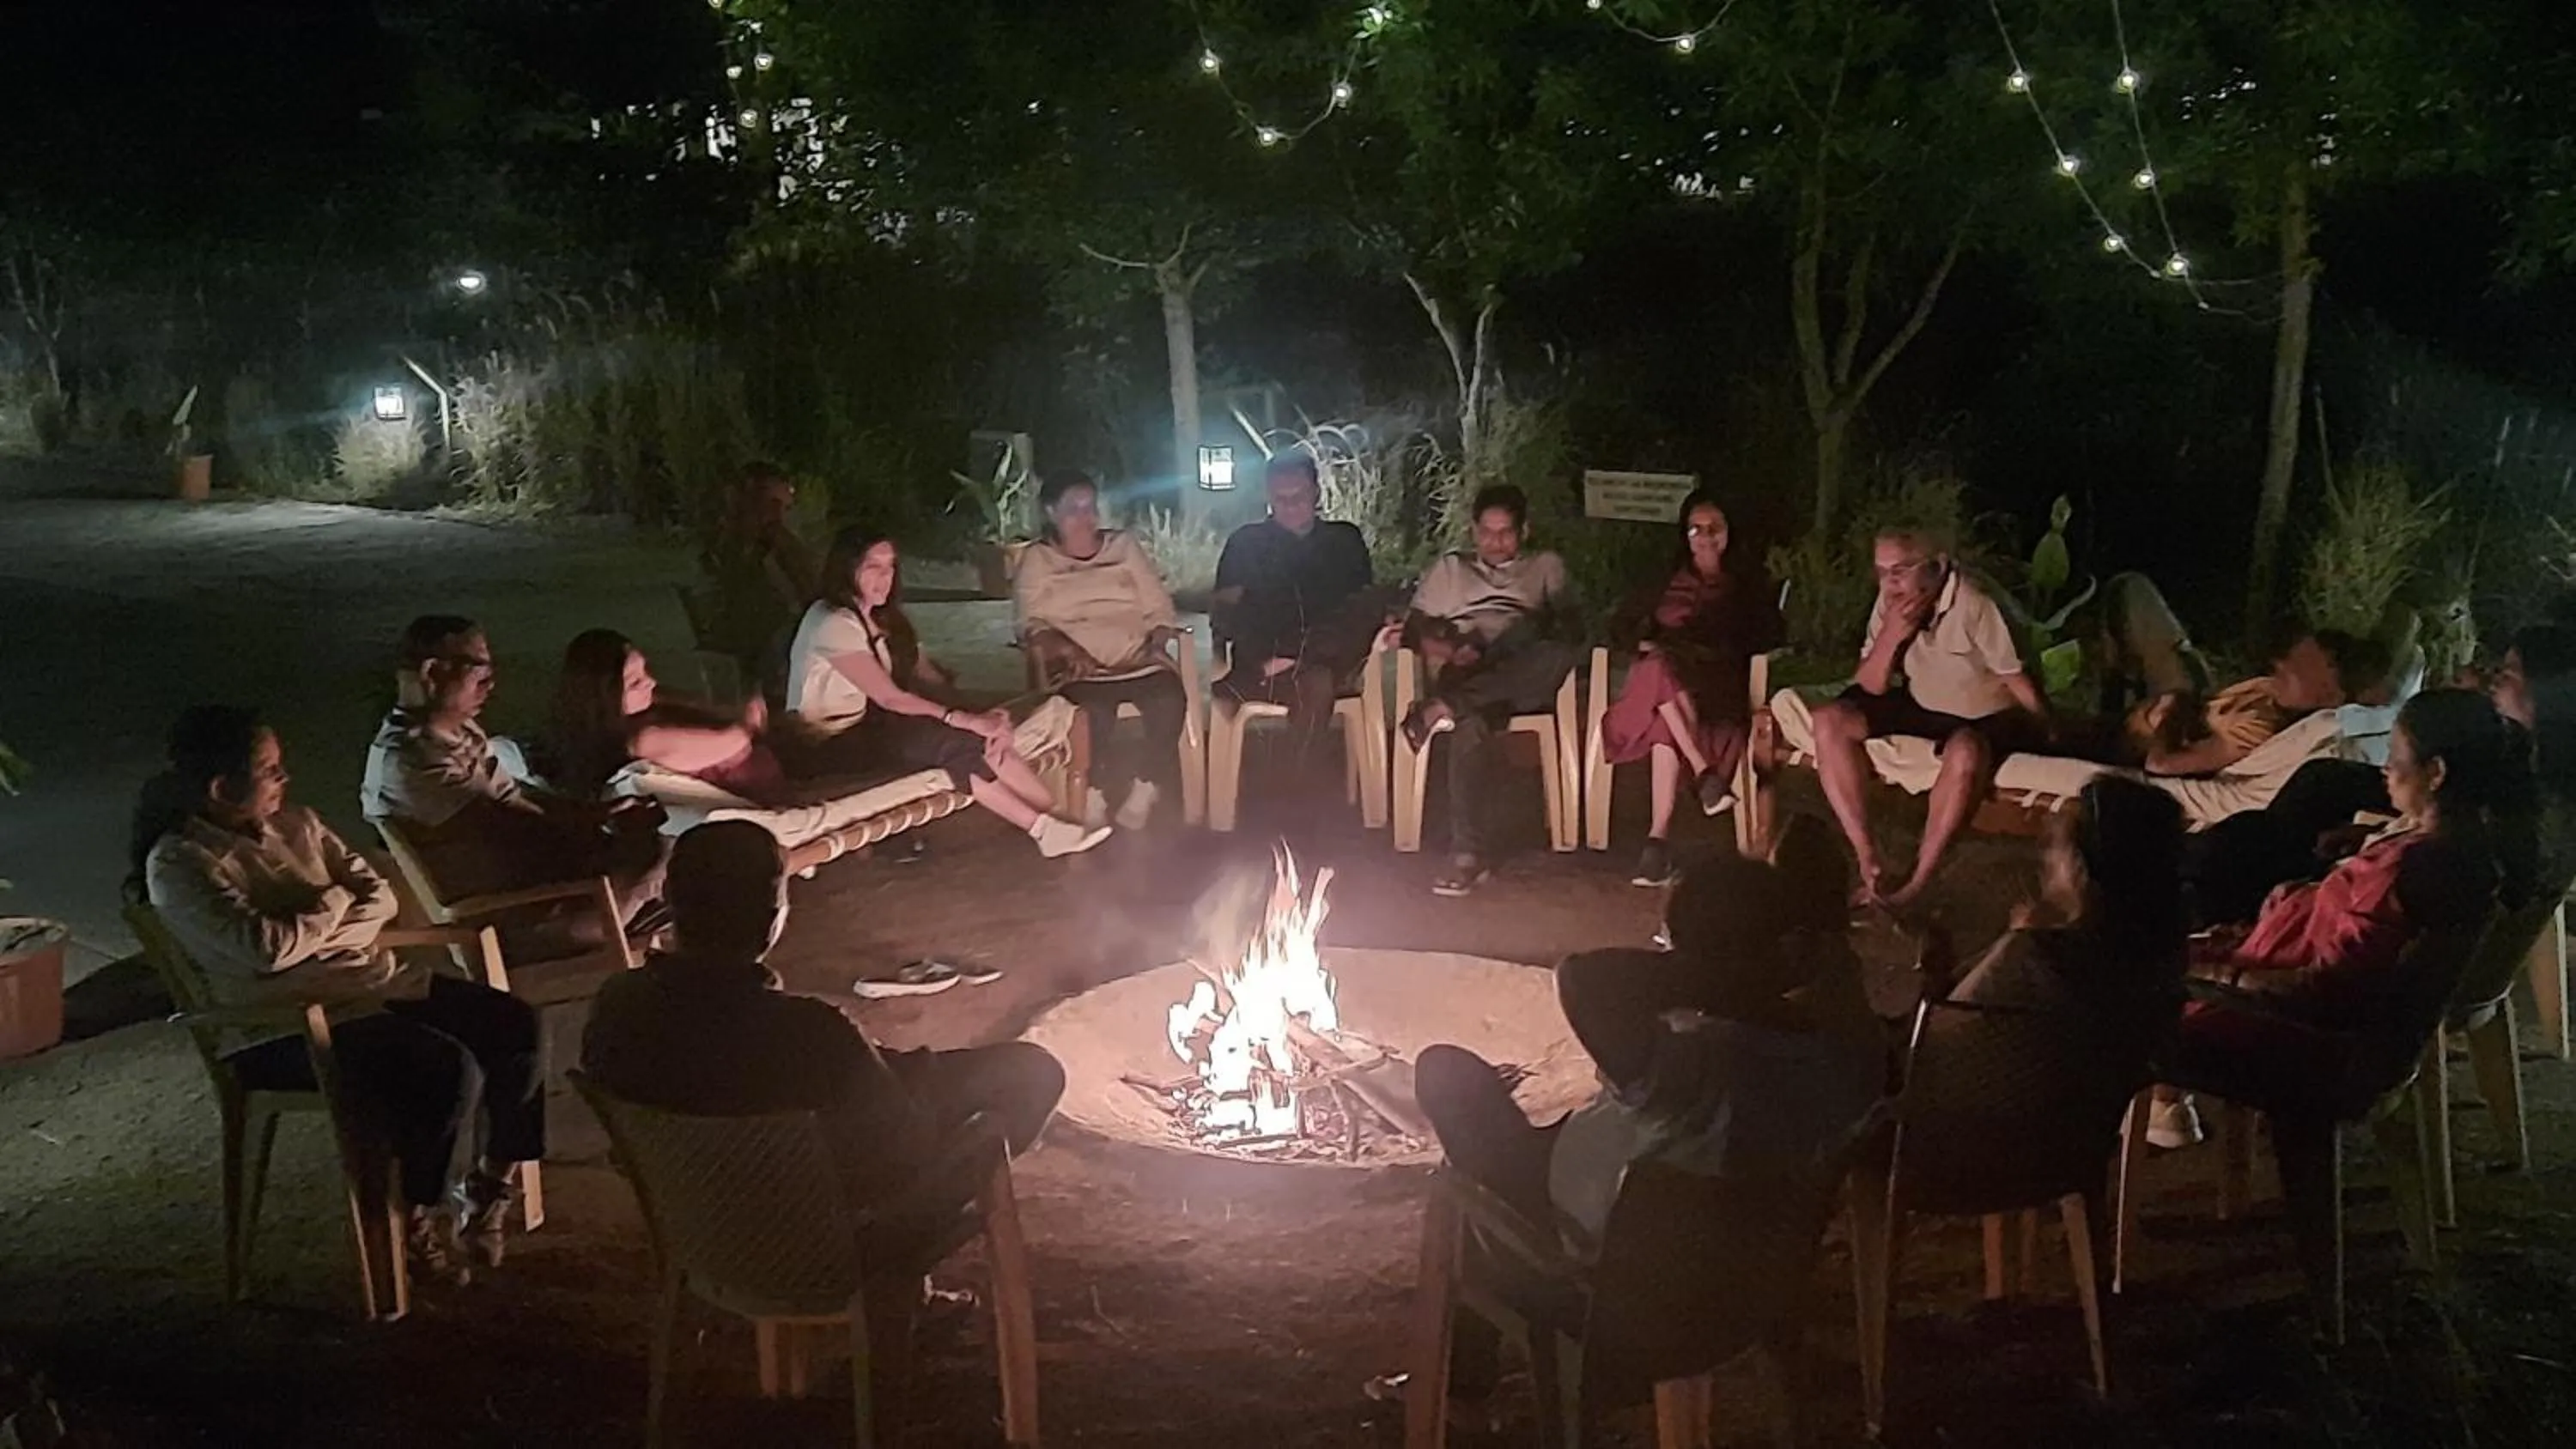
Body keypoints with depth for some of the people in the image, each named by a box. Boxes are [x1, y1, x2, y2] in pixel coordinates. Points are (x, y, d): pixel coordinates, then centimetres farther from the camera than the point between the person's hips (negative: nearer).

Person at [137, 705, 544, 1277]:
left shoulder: (295, 824, 10)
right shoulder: (178, 865, -12)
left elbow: (380, 897, 8)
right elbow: (268, 947, -24)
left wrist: (318, 931, -10)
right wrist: (334, 904, -7)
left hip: (368, 979, 8)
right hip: (282, 1025, -8)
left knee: (517, 1025, -7)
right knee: (450, 1071, -27)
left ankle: (492, 1185, 9)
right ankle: (420, 1222, -4)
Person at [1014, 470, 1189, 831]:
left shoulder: (1124, 545, 18)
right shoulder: (1036, 560, 12)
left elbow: (1158, 605, 13)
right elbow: (1033, 623, 0)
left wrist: (1159, 641, -6)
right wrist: (1066, 649, -18)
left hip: (1138, 659, 3)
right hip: (1080, 669, -2)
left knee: (1170, 699, -30)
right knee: (1096, 710, -36)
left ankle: (1142, 797, -17)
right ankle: (1096, 801, -17)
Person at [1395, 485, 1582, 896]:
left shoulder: (1546, 566, 26)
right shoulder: (1451, 568, 30)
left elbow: (1566, 628, 9)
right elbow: (1415, 625, 18)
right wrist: (1449, 648, -6)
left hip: (1523, 678, 1)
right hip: (1463, 674, 0)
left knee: (1561, 654, -38)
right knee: (1472, 722, -39)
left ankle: (1444, 706, -40)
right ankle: (1467, 855, -44)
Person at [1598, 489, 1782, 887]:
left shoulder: (1748, 583, 21)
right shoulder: (1667, 581, 26)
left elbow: (1769, 635, 6)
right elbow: (1622, 625, 21)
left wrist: (1716, 648, -8)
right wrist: (1645, 645, -3)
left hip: (1716, 683, -2)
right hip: (1660, 680, 2)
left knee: (1666, 726, -38)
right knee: (1660, 669, -39)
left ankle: (1659, 836, -47)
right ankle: (1704, 772, -45)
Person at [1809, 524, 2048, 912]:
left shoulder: (1974, 605, -25)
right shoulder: (1890, 603, -8)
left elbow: (2019, 681, -16)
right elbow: (1870, 687, -5)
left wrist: (2044, 737, -12)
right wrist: (1891, 635, -21)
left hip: (1984, 714, -6)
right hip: (1921, 704, 6)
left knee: (1965, 752, -41)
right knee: (1830, 722, -15)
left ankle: (1916, 884, -29)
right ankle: (1868, 861, -17)